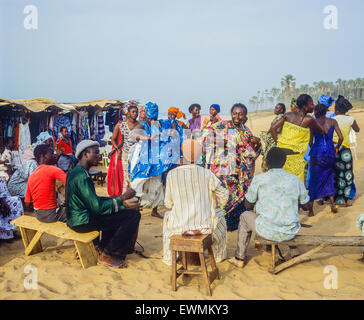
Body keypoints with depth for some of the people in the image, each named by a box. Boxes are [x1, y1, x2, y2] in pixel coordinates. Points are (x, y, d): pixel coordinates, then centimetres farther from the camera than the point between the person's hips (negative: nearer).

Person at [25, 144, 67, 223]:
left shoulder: (31, 176, 5)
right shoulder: (52, 169, -15)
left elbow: (27, 203, 8)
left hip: (38, 215, 8)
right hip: (51, 215, -8)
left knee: (63, 207, 28)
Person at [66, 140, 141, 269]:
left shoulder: (74, 172, 11)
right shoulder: (82, 176, -21)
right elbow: (97, 207, -23)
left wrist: (116, 200, 11)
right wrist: (122, 198, -14)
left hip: (74, 218, 11)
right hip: (83, 222, -11)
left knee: (116, 212, 29)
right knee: (134, 215, -12)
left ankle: (103, 248, 29)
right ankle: (109, 255, -3)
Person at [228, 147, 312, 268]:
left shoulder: (259, 179, -10)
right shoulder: (295, 180, -2)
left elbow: (248, 205, 2)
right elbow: (307, 206, 10)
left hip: (267, 231, -3)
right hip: (290, 233, 3)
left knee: (245, 216, 26)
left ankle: (240, 258, 34)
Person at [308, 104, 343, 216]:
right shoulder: (333, 121, 1)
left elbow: (310, 141, -2)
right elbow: (341, 138, -4)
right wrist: (336, 149, 13)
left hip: (317, 152, -2)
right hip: (330, 153, 2)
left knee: (314, 179, 5)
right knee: (328, 177, 21)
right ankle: (332, 202, 13)